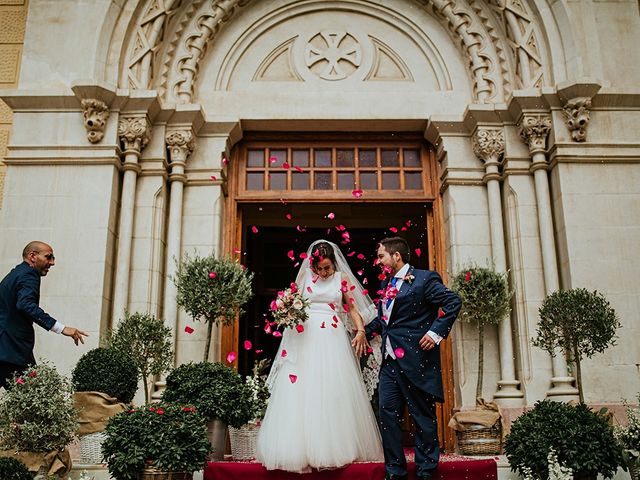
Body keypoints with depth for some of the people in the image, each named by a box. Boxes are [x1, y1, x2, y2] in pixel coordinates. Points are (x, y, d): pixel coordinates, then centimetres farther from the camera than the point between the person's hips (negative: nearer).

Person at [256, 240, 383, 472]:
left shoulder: (343, 279, 7)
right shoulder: (305, 277, 8)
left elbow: (352, 307, 7)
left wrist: (360, 331, -7)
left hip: (333, 341, -1)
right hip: (306, 339, 1)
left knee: (334, 393, -1)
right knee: (303, 393, -3)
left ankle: (335, 448, 8)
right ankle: (303, 450, 2)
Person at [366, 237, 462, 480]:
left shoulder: (424, 278, -6)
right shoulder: (386, 284, 17)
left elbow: (453, 301, -13)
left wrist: (436, 332, -18)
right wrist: (364, 332, 15)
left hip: (416, 359, -7)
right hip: (390, 360, 7)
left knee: (423, 416, 5)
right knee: (387, 414, 6)